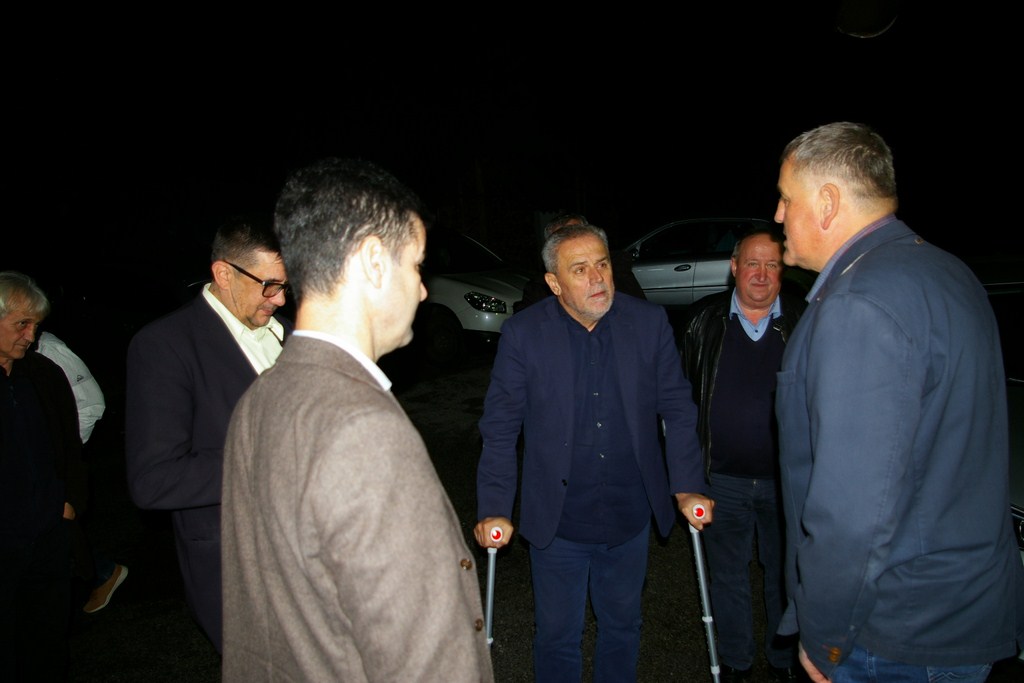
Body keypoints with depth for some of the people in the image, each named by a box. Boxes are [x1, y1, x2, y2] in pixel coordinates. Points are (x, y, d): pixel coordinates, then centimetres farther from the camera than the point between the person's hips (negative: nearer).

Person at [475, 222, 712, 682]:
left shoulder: (650, 322, -6)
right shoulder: (522, 333, -12)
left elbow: (677, 409, 2)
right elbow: (499, 428, -7)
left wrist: (687, 487, -2)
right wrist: (493, 510, -11)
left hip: (630, 518, 2)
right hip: (557, 523, -2)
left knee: (622, 628, 22)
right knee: (557, 637, 15)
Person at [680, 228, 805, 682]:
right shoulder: (705, 319, -2)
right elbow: (683, 393, 3)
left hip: (787, 479, 0)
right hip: (723, 479, 1)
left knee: (785, 575, 17)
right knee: (728, 575, 16)